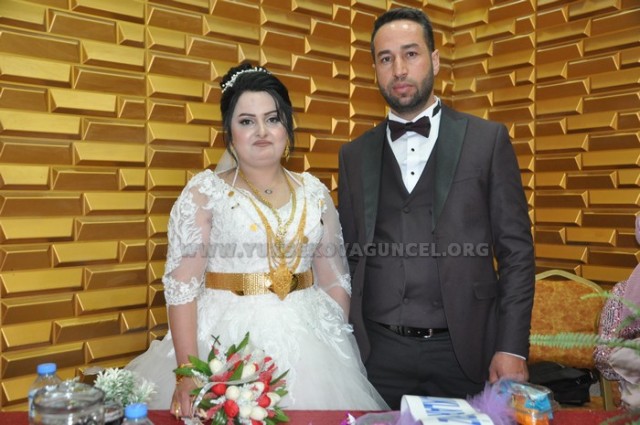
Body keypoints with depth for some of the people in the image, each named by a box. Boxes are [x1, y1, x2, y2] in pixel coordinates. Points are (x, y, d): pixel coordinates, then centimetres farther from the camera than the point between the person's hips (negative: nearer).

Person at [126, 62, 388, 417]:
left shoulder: (314, 193, 6)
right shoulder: (204, 192, -4)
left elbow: (335, 280, 10)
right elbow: (181, 286, -9)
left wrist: (336, 350, 3)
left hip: (306, 343, 3)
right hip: (228, 343, -2)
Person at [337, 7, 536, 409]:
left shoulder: (488, 139, 0)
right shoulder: (354, 156, 6)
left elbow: (516, 249, -2)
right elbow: (349, 256, 8)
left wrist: (513, 347, -8)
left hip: (465, 350, -1)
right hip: (377, 352, 2)